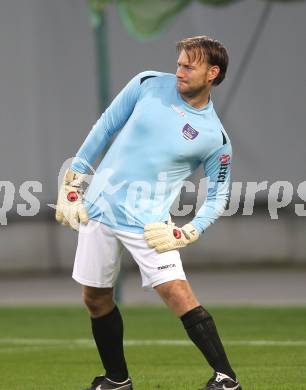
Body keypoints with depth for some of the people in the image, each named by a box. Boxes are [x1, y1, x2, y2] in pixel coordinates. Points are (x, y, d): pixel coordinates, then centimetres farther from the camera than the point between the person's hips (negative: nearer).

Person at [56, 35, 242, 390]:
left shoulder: (215, 137, -7)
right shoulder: (149, 84, -1)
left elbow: (217, 198, 3)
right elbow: (105, 127, 8)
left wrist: (186, 234, -13)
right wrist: (73, 181, 6)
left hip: (148, 224, -4)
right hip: (99, 207, 4)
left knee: (177, 293, -18)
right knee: (95, 299, 11)